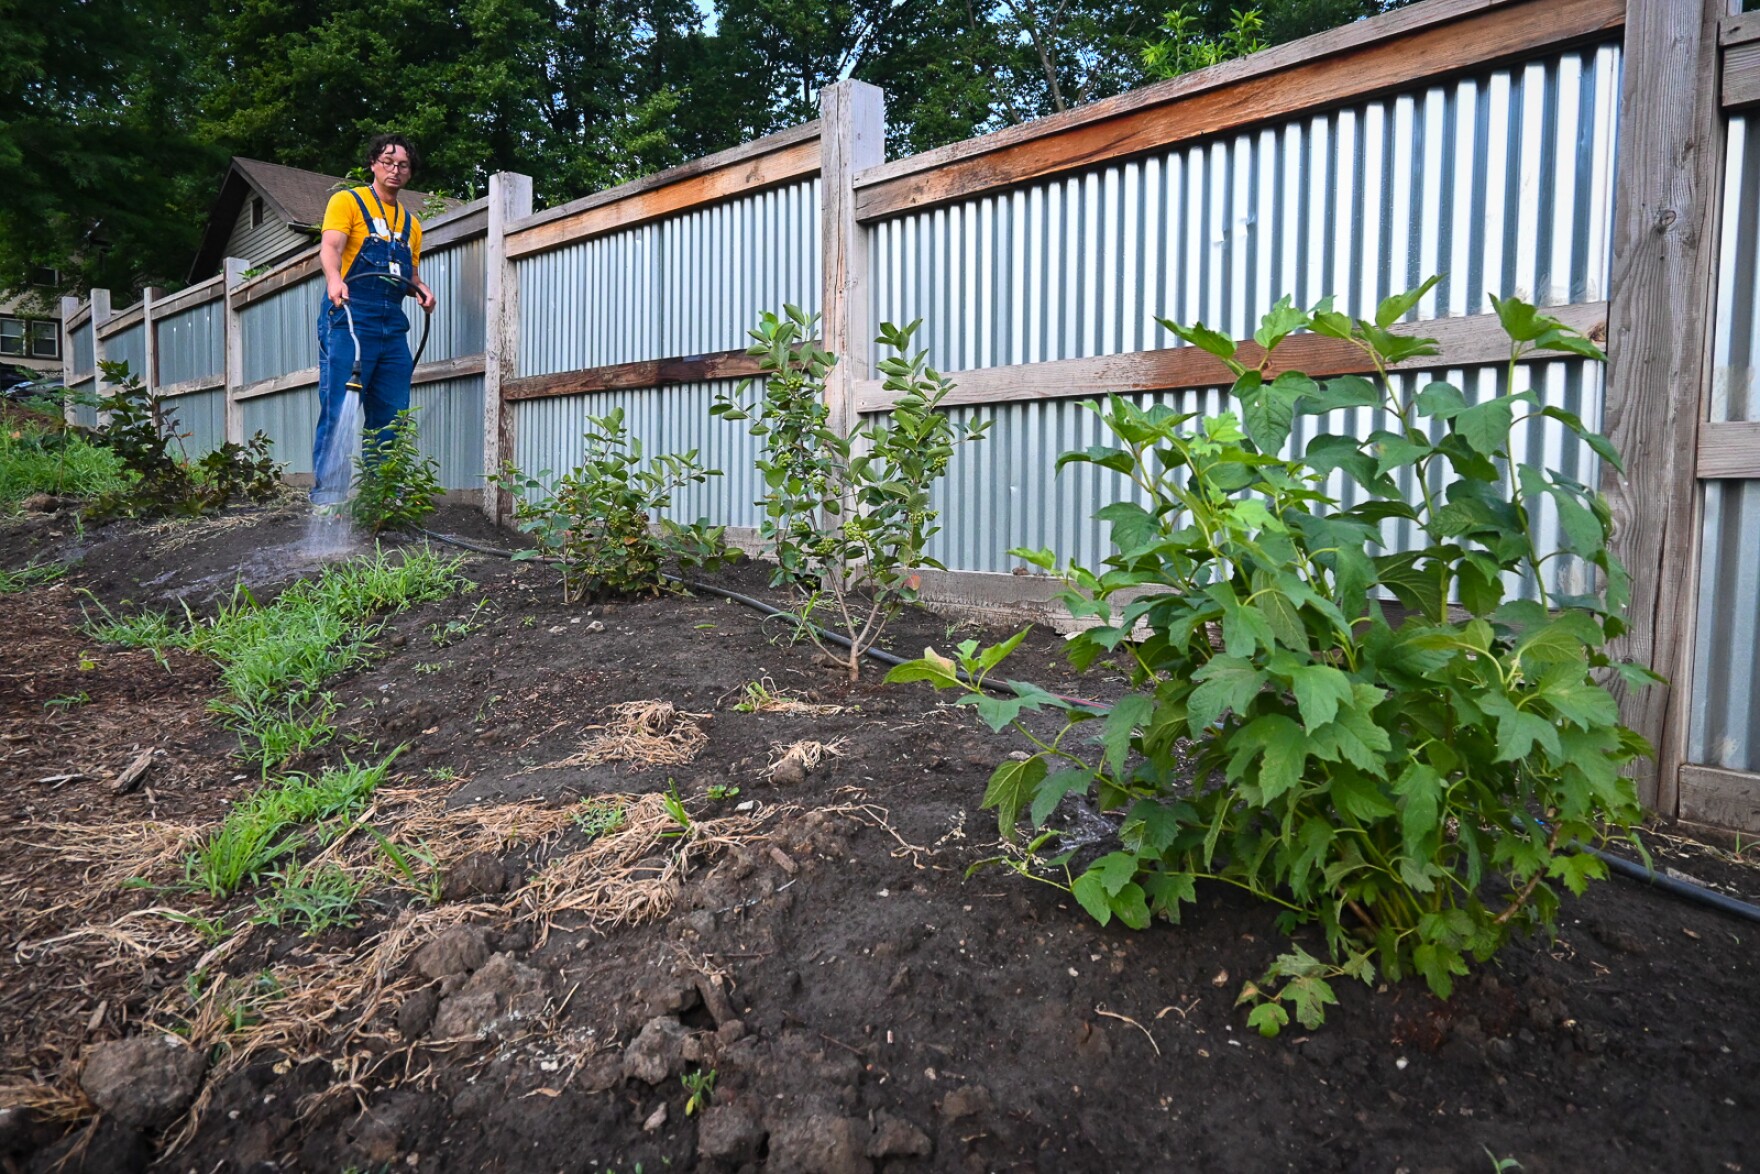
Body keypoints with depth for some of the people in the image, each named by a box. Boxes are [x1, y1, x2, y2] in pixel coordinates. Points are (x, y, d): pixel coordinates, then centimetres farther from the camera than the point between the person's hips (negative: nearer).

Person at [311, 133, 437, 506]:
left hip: (392, 328, 6)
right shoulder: (348, 202, 5)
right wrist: (334, 280, -31)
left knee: (392, 417, 4)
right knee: (339, 414, -10)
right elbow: (330, 247, -10)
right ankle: (327, 499, -8)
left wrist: (421, 289, 5)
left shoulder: (411, 223, 23)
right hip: (348, 319, -6)